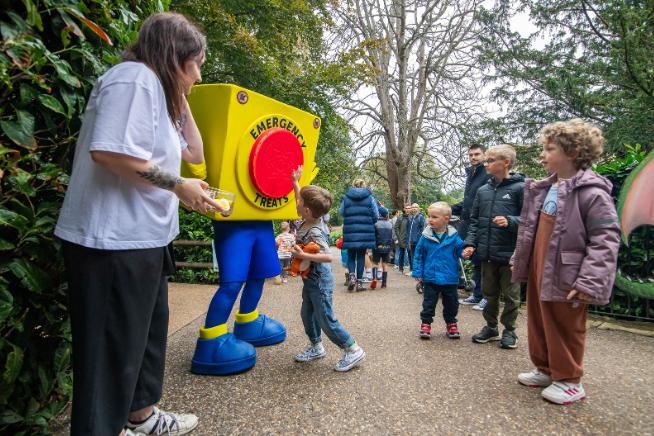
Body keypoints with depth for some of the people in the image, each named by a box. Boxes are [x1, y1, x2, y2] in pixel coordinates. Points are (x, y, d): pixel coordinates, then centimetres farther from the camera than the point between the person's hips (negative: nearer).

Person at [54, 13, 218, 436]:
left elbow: (194, 153, 21)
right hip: (114, 240, -11)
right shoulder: (136, 77, -11)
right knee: (113, 343, 2)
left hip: (143, 240, 11)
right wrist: (178, 185, -17)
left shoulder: (158, 89, 21)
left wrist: (181, 99, 16)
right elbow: (108, 151, -25)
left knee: (149, 328, 21)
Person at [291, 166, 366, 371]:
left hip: (319, 282, -9)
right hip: (310, 280, 9)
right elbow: (301, 203, 17)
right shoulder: (307, 223, -2)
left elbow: (328, 256, -36)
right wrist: (295, 182, 14)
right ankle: (316, 347, 38)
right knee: (307, 314, 20)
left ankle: (353, 350, 15)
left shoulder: (313, 233, -28)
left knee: (326, 320, 1)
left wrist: (303, 255, -36)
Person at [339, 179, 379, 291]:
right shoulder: (369, 197, 3)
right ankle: (359, 282, 8)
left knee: (351, 256, 13)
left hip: (350, 232, 0)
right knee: (361, 256, 7)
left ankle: (352, 277, -8)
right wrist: (371, 223, 22)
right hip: (365, 231, 0)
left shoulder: (346, 197, 3)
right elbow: (375, 215, 2)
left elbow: (341, 213, 12)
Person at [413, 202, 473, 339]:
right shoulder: (426, 237, -3)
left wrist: (466, 254, -19)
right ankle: (426, 323, 23)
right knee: (428, 303, 6)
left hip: (450, 278, 1)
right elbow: (419, 255, 2)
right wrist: (417, 272, -1)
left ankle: (451, 324, 33)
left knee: (451, 304, 14)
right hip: (430, 278, 0)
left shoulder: (454, 237, -4)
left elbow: (461, 250, 5)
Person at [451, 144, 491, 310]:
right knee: (475, 260, 14)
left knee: (482, 261, -1)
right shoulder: (470, 174, 19)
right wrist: (449, 210, 19)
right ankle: (477, 295, 24)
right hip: (468, 225, 8)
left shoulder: (489, 175, -10)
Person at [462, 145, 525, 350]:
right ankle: (491, 327, 33)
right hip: (487, 254, 5)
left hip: (509, 254, -5)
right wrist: (471, 242, 5)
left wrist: (510, 221, -26)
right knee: (489, 293, 17)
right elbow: (475, 220, 14)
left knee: (511, 295, 9)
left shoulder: (520, 188, -7)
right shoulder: (483, 190, 10)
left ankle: (509, 331, 26)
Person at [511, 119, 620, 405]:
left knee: (565, 328, 8)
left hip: (565, 276, -8)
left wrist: (589, 282, -24)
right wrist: (518, 260, 19)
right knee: (538, 323, 18)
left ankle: (568, 381, 27)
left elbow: (606, 239, -19)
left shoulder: (592, 193, -16)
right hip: (537, 271, 8)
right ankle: (545, 370, 37)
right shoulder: (543, 189, 9)